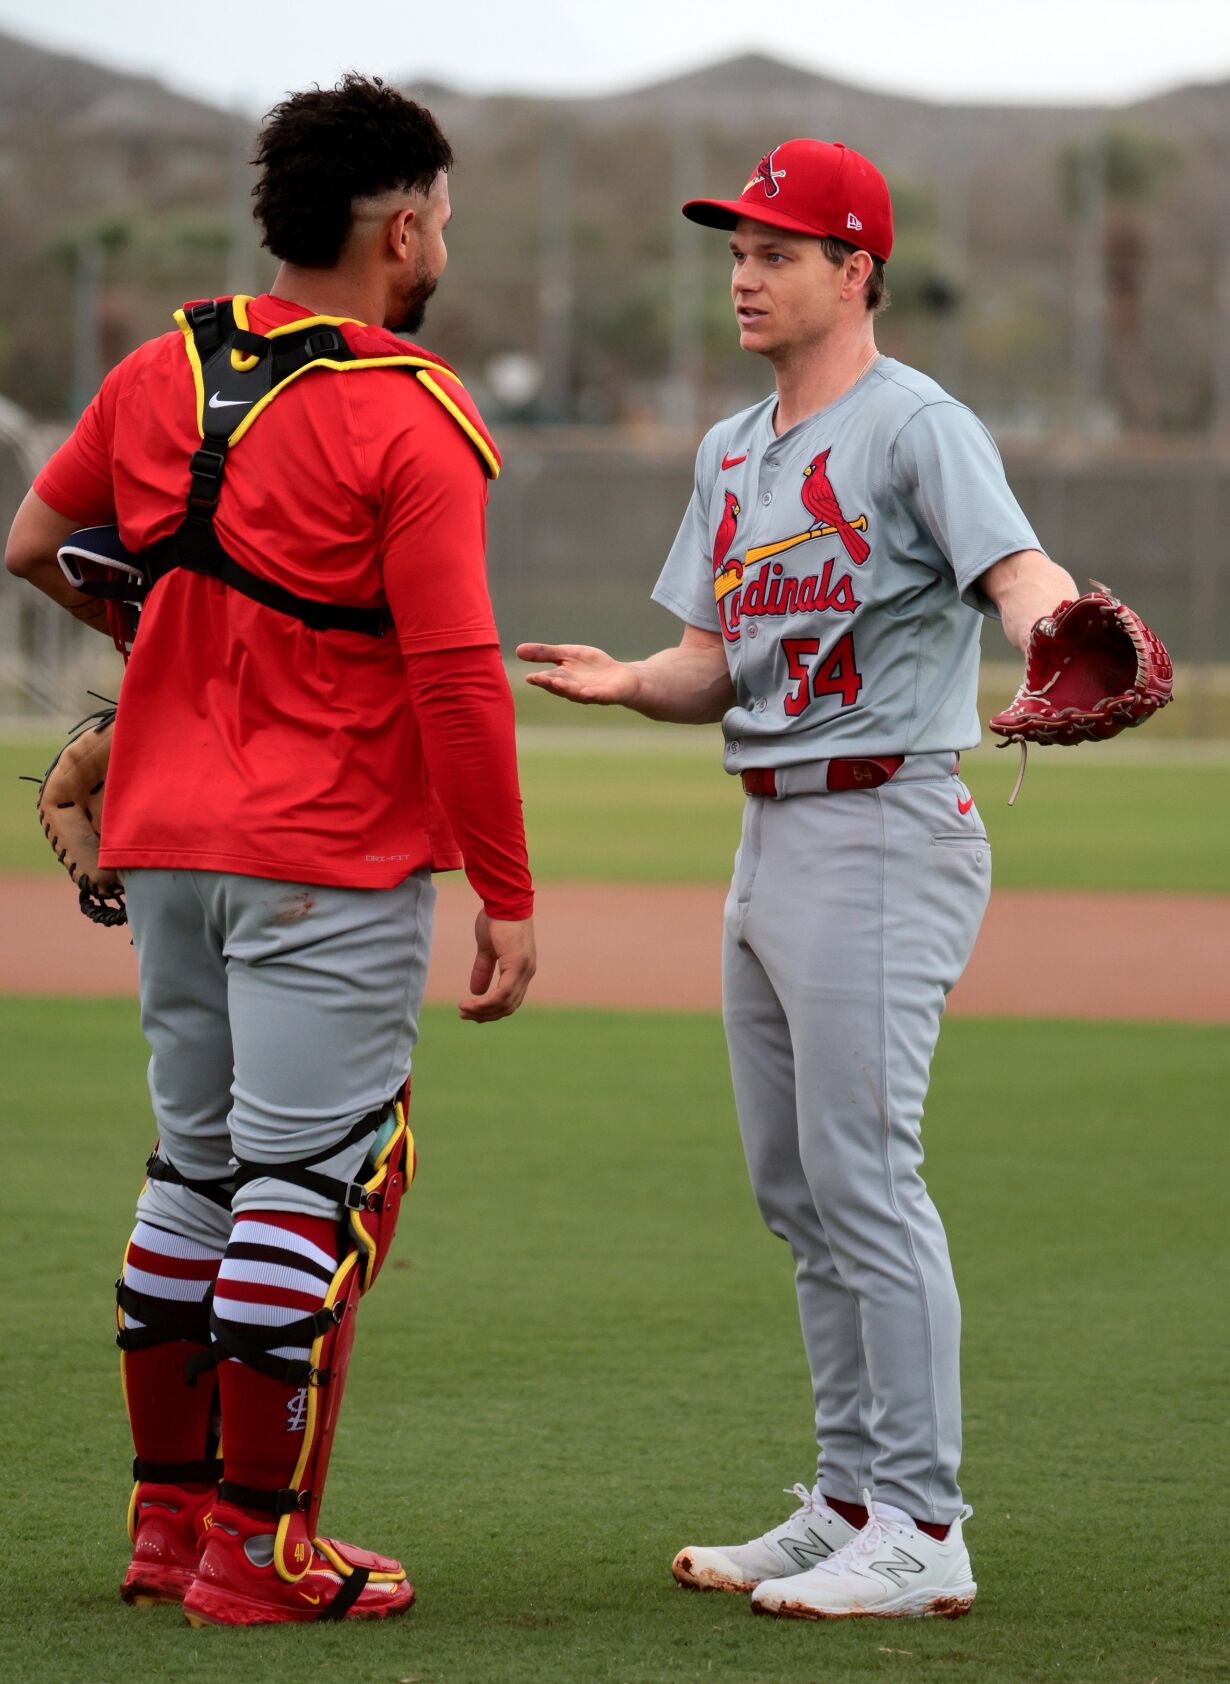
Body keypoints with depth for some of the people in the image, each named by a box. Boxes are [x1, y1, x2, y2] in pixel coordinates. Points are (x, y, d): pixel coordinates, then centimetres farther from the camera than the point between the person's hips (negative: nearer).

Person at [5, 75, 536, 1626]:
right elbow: (457, 677, -17)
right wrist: (507, 897, -12)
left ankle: (169, 1516, 23)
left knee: (197, 1163, 17)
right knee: (313, 1186, -1)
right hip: (328, 857, -7)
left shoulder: (160, 372, 6)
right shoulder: (410, 424, -14)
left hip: (165, 840, 7)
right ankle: (259, 1548, 1)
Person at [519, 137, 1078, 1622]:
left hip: (886, 833, -9)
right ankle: (849, 1505, 20)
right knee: (795, 1189, 12)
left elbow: (1017, 571, -26)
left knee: (862, 1172, -12)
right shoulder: (734, 454, 17)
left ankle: (920, 1532, -9)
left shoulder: (918, 427, -9)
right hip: (771, 836, 9)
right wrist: (628, 682, -4)